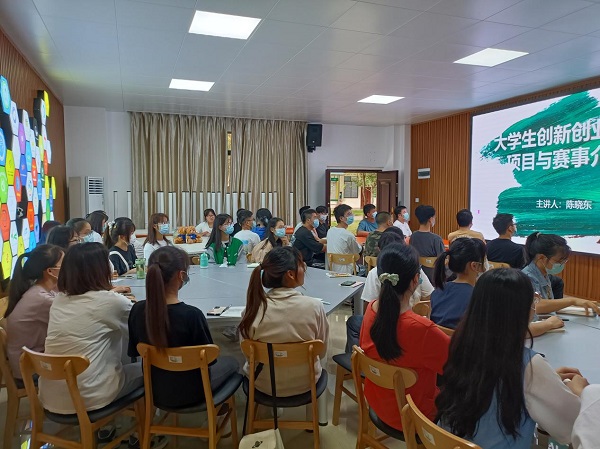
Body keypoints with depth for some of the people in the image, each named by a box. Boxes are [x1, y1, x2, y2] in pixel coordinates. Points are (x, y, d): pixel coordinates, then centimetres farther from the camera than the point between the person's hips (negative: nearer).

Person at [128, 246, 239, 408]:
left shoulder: (137, 310, -17)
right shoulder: (191, 314, -31)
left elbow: (133, 352, -1)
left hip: (154, 390, 5)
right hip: (189, 392, -5)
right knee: (230, 362, 23)